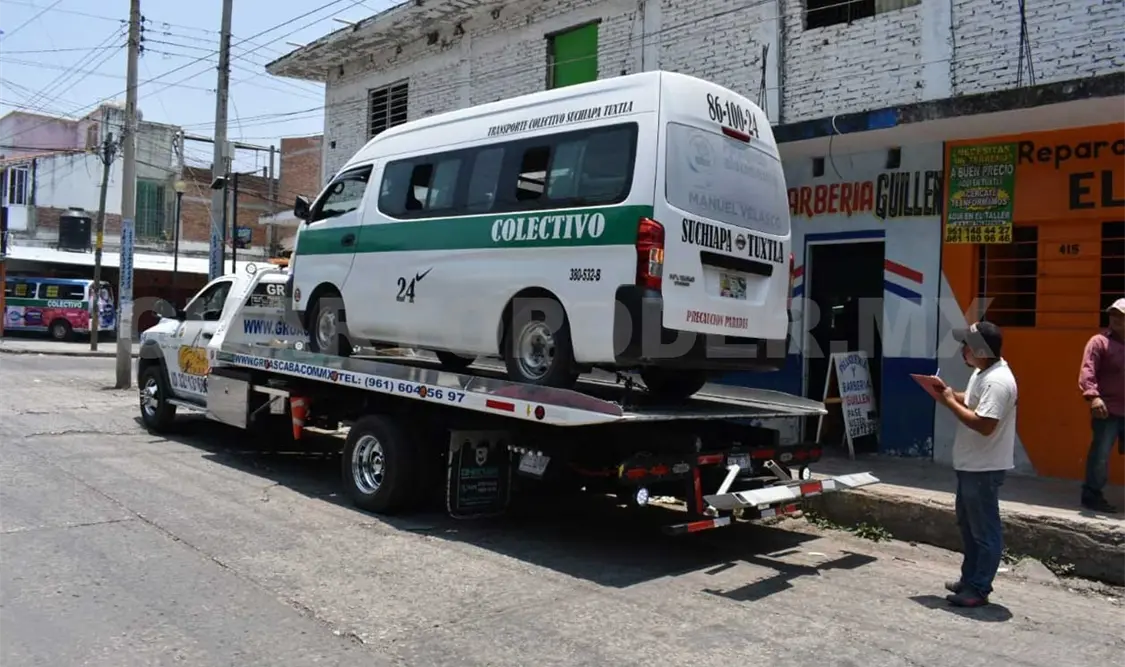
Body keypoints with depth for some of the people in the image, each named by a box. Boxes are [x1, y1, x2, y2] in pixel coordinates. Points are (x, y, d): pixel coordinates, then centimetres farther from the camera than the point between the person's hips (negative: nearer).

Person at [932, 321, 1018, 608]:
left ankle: (979, 589, 9)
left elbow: (984, 424, -31)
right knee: (968, 524, 20)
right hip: (970, 465, 11)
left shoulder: (997, 381, -25)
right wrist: (950, 393, 4)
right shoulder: (982, 372, 8)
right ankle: (969, 579, 31)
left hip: (984, 468, -11)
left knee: (985, 530, 0)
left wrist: (951, 403, -21)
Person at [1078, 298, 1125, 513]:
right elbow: (1087, 371, -14)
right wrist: (1093, 396, -28)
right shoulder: (1100, 341, -3)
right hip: (1108, 410, -5)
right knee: (1100, 454, -3)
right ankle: (1092, 495, 8)